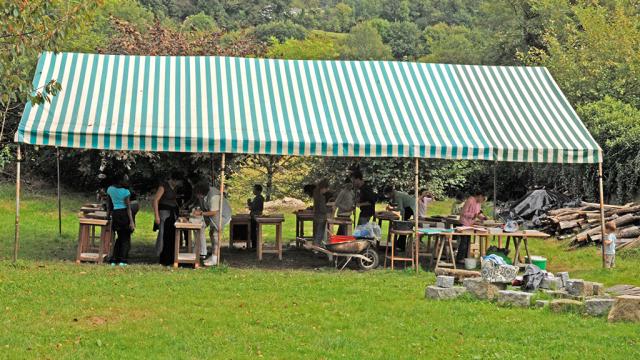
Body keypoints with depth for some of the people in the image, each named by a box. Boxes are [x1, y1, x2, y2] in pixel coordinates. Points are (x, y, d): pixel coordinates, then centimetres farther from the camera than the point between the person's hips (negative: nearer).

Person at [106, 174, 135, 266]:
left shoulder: (110, 189, 2)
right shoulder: (125, 191, -12)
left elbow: (109, 203, 12)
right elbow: (128, 207, -13)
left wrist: (109, 213, 26)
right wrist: (131, 221, -11)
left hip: (115, 214, 5)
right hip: (125, 214, -5)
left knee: (119, 237, 17)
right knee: (126, 238, 6)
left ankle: (114, 260, 10)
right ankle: (122, 260, -2)